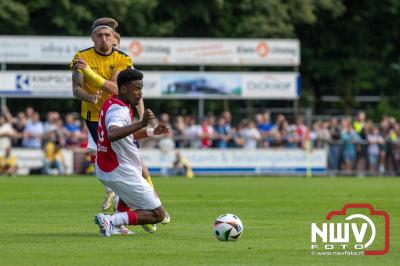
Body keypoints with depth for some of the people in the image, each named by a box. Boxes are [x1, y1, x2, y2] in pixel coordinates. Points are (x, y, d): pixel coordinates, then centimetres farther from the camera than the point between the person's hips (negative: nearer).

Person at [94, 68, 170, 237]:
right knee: (158, 214, -4)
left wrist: (152, 132, 21)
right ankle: (111, 220, -17)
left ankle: (119, 220, 26)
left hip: (103, 170, 10)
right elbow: (112, 134, -44)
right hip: (122, 173, -10)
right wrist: (141, 124, -53)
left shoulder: (111, 104, 9)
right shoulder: (119, 111, -21)